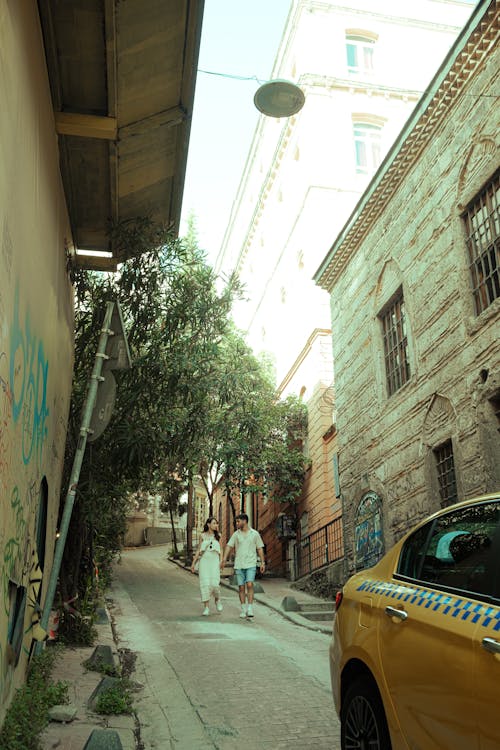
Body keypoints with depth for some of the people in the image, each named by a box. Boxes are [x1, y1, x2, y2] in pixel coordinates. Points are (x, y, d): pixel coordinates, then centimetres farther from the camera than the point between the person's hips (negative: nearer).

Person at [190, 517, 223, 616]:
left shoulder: (217, 536, 8)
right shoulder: (203, 536, 7)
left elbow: (220, 550, 9)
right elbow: (198, 550, 10)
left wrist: (222, 562, -4)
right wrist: (193, 563, 6)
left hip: (214, 561, 0)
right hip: (204, 561, 0)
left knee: (215, 583, -13)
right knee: (205, 584, -7)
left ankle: (217, 600, 17)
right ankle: (206, 607, 1)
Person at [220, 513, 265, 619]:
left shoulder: (255, 534, 0)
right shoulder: (236, 534, 4)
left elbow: (260, 549, 5)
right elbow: (229, 547, -2)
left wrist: (263, 563, 0)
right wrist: (224, 560, -14)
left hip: (251, 564, -2)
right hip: (239, 565, 2)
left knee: (249, 585, -15)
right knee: (241, 587, 3)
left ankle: (250, 609, -12)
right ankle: (243, 610, 13)